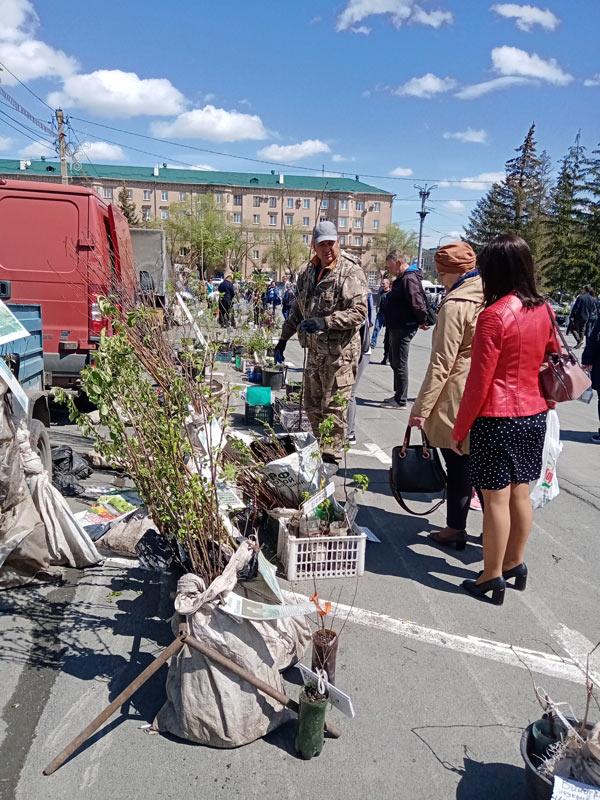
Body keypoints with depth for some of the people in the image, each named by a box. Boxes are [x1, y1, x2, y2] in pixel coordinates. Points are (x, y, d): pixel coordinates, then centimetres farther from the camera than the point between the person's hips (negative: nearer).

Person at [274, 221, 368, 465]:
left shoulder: (351, 272, -12)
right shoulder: (308, 272, 12)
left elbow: (359, 312, -20)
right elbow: (297, 309, 22)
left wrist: (325, 322, -29)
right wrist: (283, 338, 21)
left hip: (339, 353, -8)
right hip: (314, 351, 8)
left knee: (334, 408, -2)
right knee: (312, 405, 16)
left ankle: (332, 456, 10)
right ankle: (321, 447, 33)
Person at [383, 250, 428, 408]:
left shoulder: (409, 279, -19)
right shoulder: (402, 278, 15)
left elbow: (418, 304, -26)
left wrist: (422, 321, -12)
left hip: (404, 328, -11)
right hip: (396, 327, 11)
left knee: (400, 364, -4)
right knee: (394, 361, 19)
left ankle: (400, 401, 4)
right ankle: (398, 395, 30)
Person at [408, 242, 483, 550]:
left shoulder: (455, 305, -15)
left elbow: (442, 364, -18)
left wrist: (421, 407, -13)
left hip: (457, 399, -7)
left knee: (458, 466, 6)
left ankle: (455, 529, 20)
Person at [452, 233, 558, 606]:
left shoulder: (494, 315, -17)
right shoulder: (544, 310, 4)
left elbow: (479, 381, -16)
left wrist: (460, 429, -8)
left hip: (498, 418, -7)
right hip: (534, 416, 7)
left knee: (496, 498, 3)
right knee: (520, 493, 17)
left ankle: (492, 578, 16)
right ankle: (515, 564, 32)